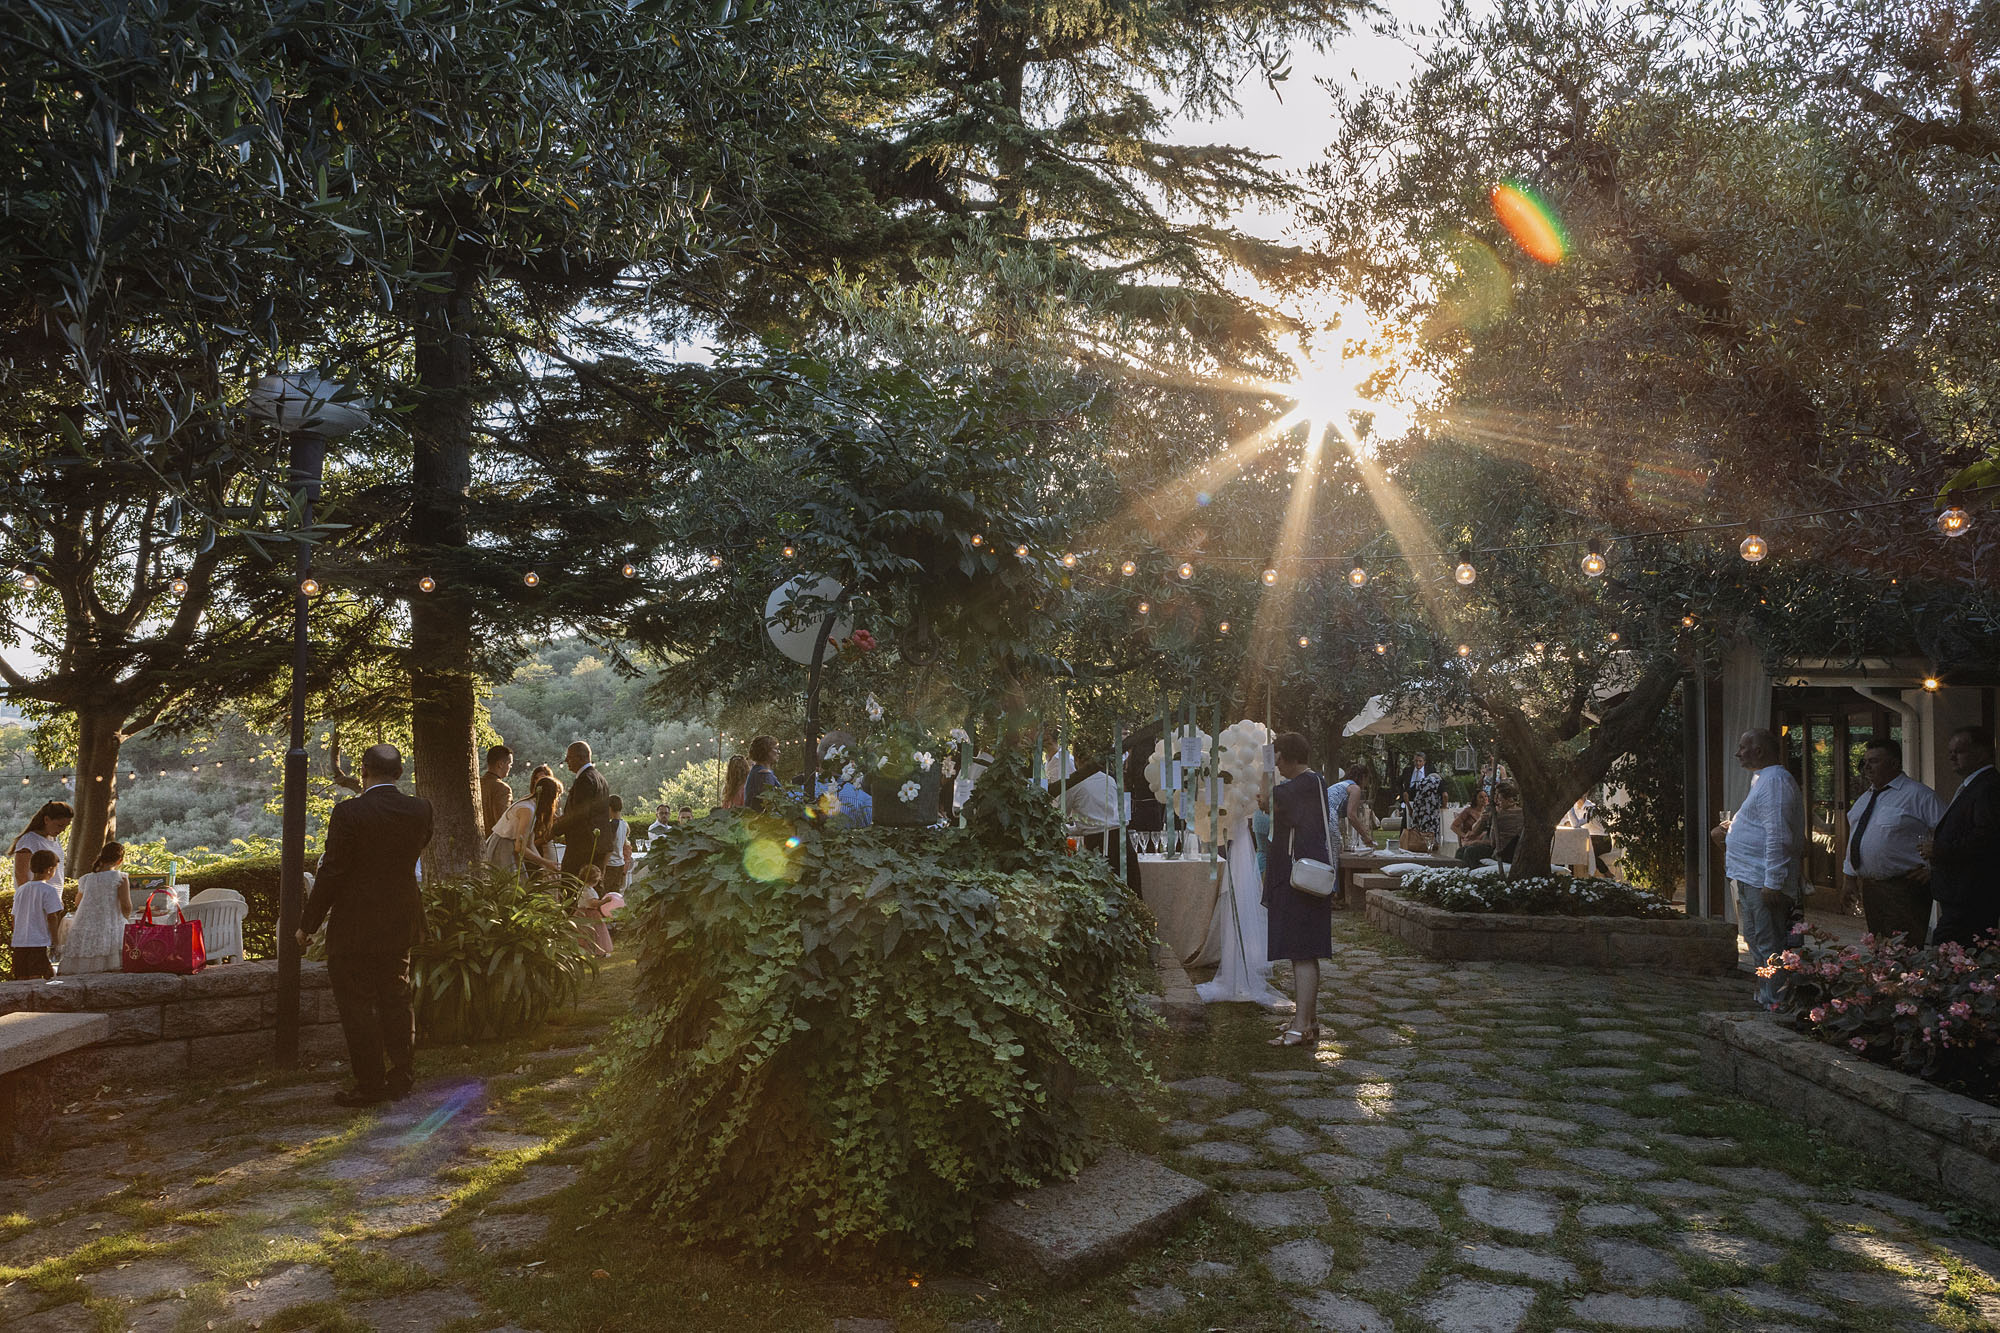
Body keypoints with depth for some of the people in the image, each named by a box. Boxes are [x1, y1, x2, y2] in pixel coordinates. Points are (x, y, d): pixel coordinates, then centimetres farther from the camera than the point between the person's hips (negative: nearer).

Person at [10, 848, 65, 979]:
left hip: (20, 943, 6)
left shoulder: (21, 890, 13)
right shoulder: (49, 890, -8)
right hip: (40, 944, -6)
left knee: (21, 979, 9)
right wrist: (55, 943, -7)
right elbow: (52, 917, -13)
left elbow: (15, 918, 17)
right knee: (37, 979, -8)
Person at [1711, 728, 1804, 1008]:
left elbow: (1777, 836, -22)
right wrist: (1727, 832, 13)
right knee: (1757, 941, 17)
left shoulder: (1774, 781, -16)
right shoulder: (1763, 780, 18)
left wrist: (1773, 882, -25)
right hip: (1750, 878, 11)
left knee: (1767, 944, -5)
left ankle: (1776, 1003, 0)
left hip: (1762, 881, -11)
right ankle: (1766, 998, 26)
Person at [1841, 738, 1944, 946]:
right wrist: (1850, 877, 18)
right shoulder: (1865, 800, 17)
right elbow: (1854, 839, 24)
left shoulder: (1918, 795, -6)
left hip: (1904, 889, -8)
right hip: (1868, 887, 8)